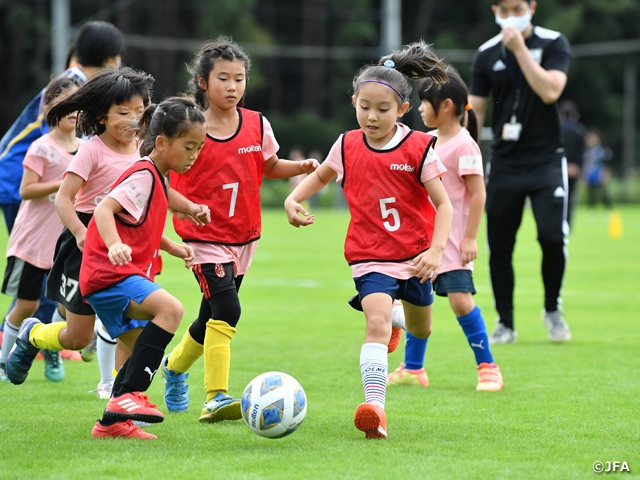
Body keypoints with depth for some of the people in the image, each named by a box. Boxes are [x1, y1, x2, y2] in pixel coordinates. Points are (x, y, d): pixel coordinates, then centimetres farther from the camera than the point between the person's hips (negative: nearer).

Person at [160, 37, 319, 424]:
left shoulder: (257, 125, 1)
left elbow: (269, 166, 16)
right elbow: (167, 178, -3)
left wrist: (301, 168, -1)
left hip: (244, 235, 5)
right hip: (205, 237, -5)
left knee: (212, 318, 16)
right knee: (226, 309, -22)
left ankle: (175, 367, 44)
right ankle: (217, 398, -22)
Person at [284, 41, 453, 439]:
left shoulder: (419, 148, -12)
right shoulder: (347, 146, -4)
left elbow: (443, 203, -11)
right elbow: (322, 174, 18)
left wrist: (436, 251, -23)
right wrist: (294, 199, 0)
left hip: (415, 255, 1)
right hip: (370, 256, -1)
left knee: (421, 331, 22)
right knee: (377, 323, -24)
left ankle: (401, 315, 60)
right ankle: (375, 407, -32)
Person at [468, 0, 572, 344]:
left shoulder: (553, 44, -2)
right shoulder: (487, 54, 4)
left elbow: (550, 91, -18)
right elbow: (474, 111, 6)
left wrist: (519, 48, -18)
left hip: (546, 160, -2)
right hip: (504, 164, 2)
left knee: (552, 238, -15)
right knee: (499, 247, 1)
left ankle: (552, 309, 9)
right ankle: (505, 323, 14)